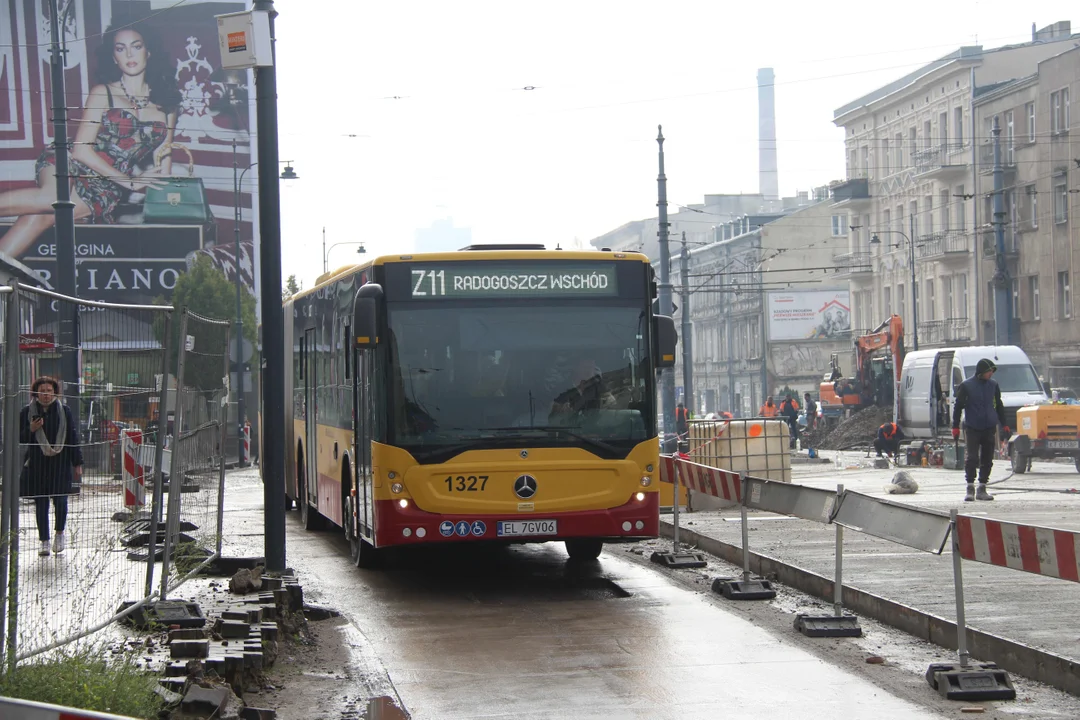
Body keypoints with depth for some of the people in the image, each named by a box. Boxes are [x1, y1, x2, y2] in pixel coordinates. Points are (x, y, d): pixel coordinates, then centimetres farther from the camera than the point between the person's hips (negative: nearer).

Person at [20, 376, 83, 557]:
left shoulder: (64, 411, 3)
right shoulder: (28, 412, 3)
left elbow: (73, 437, 5)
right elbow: (19, 438, 7)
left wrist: (77, 463, 3)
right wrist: (30, 430, -14)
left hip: (60, 462, -1)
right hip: (36, 464, 1)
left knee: (60, 500, -8)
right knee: (41, 504, 3)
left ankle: (60, 533, 17)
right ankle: (44, 542, 12)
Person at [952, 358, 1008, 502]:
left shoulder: (993, 385, 9)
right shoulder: (966, 386, -3)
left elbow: (999, 406, 18)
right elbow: (958, 407, 0)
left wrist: (1004, 425, 16)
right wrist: (955, 427, -3)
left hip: (989, 429, 4)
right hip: (972, 429, -4)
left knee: (987, 460, 5)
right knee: (971, 458, -10)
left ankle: (982, 489, 14)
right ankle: (970, 488, -1)